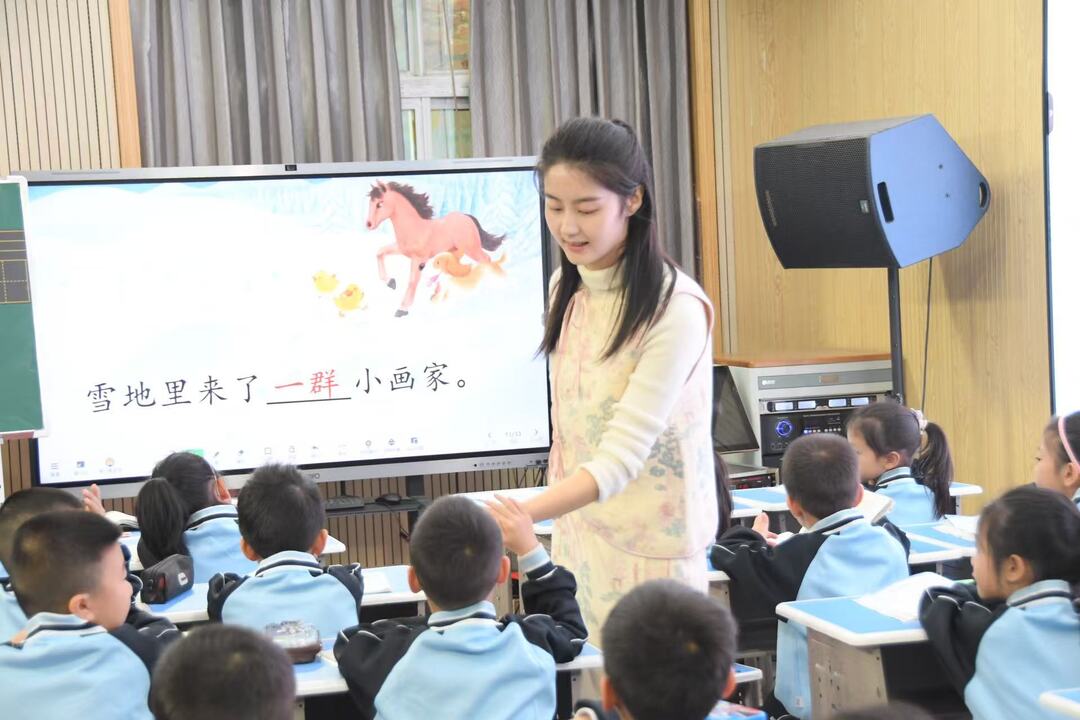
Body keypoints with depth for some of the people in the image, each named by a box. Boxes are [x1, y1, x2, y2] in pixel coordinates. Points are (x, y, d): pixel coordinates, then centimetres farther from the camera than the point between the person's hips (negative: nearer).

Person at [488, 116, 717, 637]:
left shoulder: (676, 309, -17)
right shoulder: (565, 289, 5)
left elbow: (621, 458, -22)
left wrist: (516, 516, -33)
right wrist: (551, 528, 11)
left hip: (649, 553, -6)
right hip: (576, 532, 6)